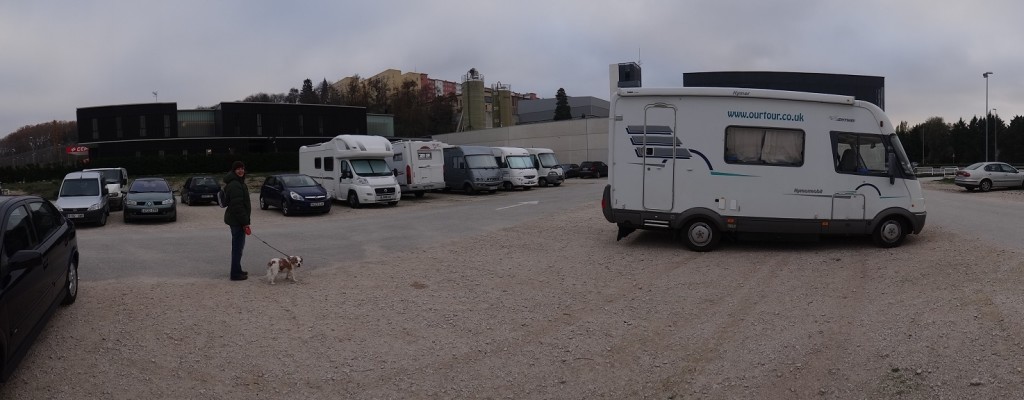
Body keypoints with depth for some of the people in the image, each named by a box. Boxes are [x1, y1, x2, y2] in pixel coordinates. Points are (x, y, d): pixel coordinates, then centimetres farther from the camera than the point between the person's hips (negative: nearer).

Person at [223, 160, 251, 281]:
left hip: (234, 219, 11)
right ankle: (235, 274, 0)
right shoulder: (235, 185, -19)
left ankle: (237, 270, 28)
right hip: (238, 220, -11)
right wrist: (245, 223, -23)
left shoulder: (237, 183, 15)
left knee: (238, 245, 18)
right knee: (238, 246, -5)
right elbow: (237, 206, -24)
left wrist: (245, 221, 22)